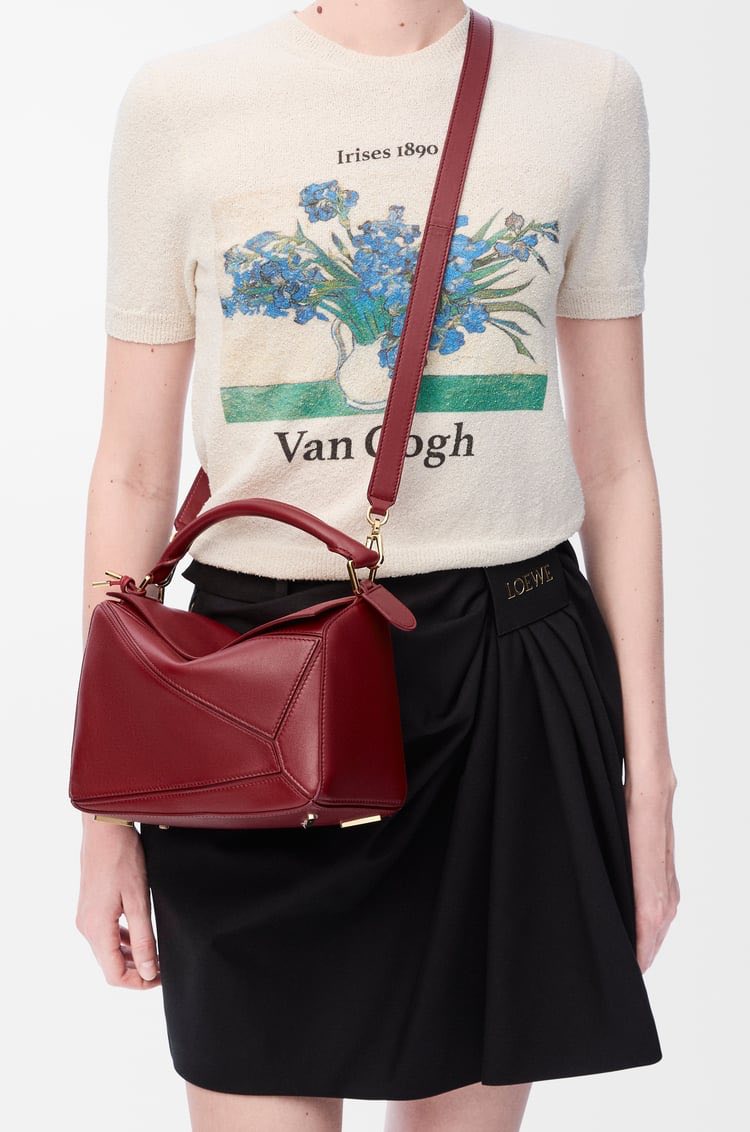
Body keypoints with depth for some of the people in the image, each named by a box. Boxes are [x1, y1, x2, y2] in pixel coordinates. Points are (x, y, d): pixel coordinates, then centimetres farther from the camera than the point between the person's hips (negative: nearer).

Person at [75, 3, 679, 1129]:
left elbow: (615, 464, 8)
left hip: (510, 669, 2)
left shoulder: (590, 93, 6)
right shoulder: (180, 100, 2)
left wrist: (647, 777, 5)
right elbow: (134, 472, 4)